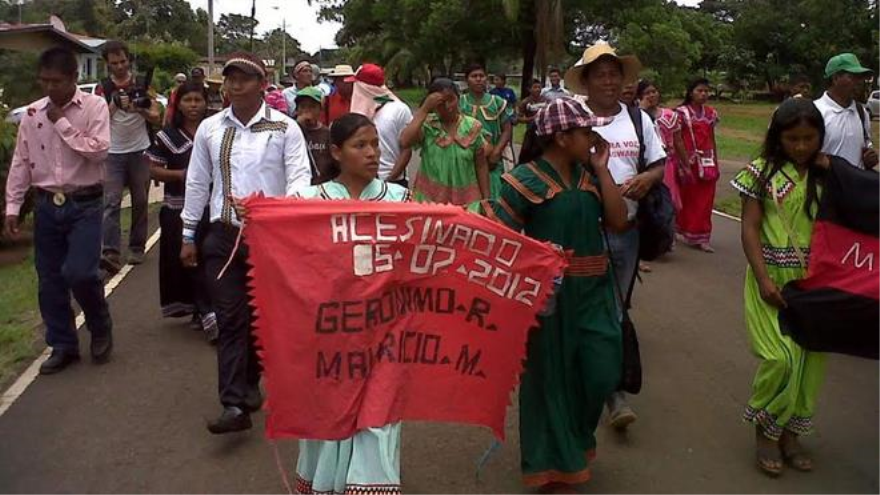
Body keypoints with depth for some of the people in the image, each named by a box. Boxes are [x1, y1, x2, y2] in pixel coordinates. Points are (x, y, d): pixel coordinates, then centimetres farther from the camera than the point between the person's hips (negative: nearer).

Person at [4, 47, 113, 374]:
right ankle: (63, 346, 24)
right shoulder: (32, 113, 5)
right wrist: (12, 207, 4)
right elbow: (20, 162, 8)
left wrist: (61, 122, -14)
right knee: (50, 280, 8)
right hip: (47, 206, 4)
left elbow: (99, 150, -18)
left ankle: (100, 328, 15)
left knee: (79, 272, -15)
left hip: (84, 205, -4)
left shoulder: (94, 106, -6)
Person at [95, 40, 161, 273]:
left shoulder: (143, 84, 5)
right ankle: (111, 253, -17)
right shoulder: (103, 89, 3)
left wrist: (140, 109, -17)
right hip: (113, 153, -1)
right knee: (111, 202, -11)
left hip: (140, 151, 1)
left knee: (140, 202, 6)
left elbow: (156, 118, 2)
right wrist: (114, 105, -17)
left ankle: (137, 248, 18)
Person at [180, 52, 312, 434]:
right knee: (230, 318, -2)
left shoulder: (284, 128, -3)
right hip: (223, 235, 2)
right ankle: (236, 404, -2)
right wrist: (188, 235, 13)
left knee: (263, 316, 10)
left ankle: (249, 383, 30)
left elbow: (300, 178, -7)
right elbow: (197, 183, 13)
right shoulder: (209, 129, 8)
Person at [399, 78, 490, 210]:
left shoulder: (472, 127, 0)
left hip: (466, 200, 2)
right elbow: (404, 142, -25)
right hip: (430, 198, -1)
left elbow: (481, 166, 5)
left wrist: (486, 199, 3)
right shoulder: (426, 125, -6)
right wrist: (424, 109, -20)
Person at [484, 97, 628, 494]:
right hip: (551, 292, -6)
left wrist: (602, 168, -2)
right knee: (550, 376, 7)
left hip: (593, 291, 6)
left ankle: (574, 443, 40)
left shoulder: (589, 175, 9)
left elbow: (619, 221, -1)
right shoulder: (527, 179, -11)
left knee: (601, 372, 11)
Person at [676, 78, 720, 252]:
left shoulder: (710, 113, 9)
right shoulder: (682, 112, -6)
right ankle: (684, 232, 23)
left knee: (705, 200, 3)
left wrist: (715, 164, 11)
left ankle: (702, 237, 9)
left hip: (707, 163, 4)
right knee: (688, 198, 6)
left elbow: (712, 140, 13)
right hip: (689, 161, -4)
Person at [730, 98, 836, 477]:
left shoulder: (828, 174, 7)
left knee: (811, 357, 7)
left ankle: (790, 432, 25)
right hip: (774, 278, -4)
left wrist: (833, 176, -7)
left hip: (816, 280, 4)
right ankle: (765, 431, 12)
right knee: (782, 357, -11)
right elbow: (749, 229, -7)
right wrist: (763, 279, -15)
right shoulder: (763, 172, -4)